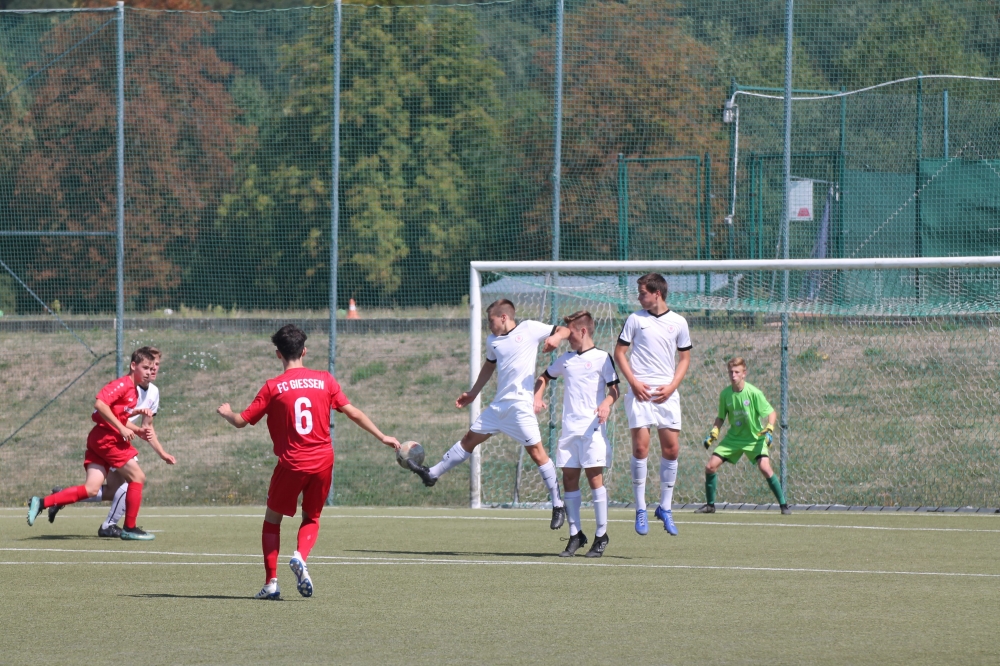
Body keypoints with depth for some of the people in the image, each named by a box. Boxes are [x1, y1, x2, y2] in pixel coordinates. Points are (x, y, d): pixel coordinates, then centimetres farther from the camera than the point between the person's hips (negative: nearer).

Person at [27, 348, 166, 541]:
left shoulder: (133, 391, 20)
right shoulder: (123, 384, -10)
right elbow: (100, 403, -22)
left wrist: (139, 431, 9)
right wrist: (122, 428, -20)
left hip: (99, 440, 9)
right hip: (106, 437, -9)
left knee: (91, 489, -3)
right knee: (137, 476, -4)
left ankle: (41, 503, -4)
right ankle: (130, 528, 3)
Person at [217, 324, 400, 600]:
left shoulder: (273, 387, -5)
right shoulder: (324, 380, 1)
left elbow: (242, 421, -2)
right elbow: (353, 412, 2)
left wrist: (226, 412, 20)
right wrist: (382, 437, 11)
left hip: (291, 464, -2)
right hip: (323, 463, 2)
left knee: (272, 519, 16)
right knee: (311, 518, 20)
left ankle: (271, 582, 8)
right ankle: (300, 556, -11)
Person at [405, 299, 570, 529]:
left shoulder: (530, 329, -4)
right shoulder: (492, 340, 13)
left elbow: (564, 330, -1)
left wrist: (556, 337, -23)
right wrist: (472, 393, 32)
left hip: (520, 404, -6)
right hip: (498, 404, 6)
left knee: (536, 450, -9)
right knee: (470, 439, 13)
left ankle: (558, 505, -4)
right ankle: (433, 474, 23)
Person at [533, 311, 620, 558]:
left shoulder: (601, 358, 0)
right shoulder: (565, 360, 17)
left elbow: (614, 388, -5)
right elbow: (544, 377, 31)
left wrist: (607, 404, -25)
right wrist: (537, 398, 14)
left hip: (592, 428, -6)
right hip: (569, 428, 6)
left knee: (594, 477, -9)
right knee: (569, 479, 3)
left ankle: (601, 535, -3)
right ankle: (575, 535, 9)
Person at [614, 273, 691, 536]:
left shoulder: (678, 322, 7)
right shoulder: (635, 319, 4)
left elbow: (685, 357, 13)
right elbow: (619, 352, 7)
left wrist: (672, 386, -2)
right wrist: (633, 381, -6)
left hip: (666, 393, 2)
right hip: (640, 391, -2)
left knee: (671, 449, 0)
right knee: (640, 446, -9)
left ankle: (665, 508, 13)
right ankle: (640, 510, -3)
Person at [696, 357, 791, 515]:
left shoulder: (753, 393, -16)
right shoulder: (725, 394, -5)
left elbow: (771, 413, -12)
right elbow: (721, 417, 10)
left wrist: (769, 429, -28)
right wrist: (714, 432, -4)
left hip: (755, 438, -4)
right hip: (733, 438, 4)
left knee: (765, 468, -24)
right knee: (710, 466, -5)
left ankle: (783, 505, -11)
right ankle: (710, 505, 14)